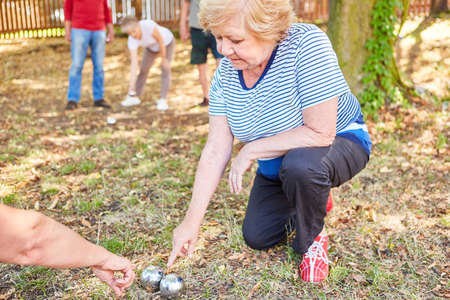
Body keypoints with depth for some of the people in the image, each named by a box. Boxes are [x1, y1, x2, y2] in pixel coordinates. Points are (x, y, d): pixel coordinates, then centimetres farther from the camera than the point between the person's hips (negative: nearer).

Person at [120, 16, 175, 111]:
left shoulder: (148, 25, -43)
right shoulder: (132, 40, -29)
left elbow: (161, 40, -28)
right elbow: (134, 64, -32)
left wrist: (164, 59, -19)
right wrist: (131, 86, -36)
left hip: (167, 43, -4)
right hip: (152, 47, 4)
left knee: (165, 69, -17)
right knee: (143, 69, 6)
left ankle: (163, 100, -14)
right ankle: (135, 97, 21)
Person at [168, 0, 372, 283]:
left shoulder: (306, 43, -31)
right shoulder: (226, 72, -13)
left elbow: (320, 133, -35)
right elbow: (215, 151, -14)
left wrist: (251, 150, -27)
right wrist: (192, 221, -18)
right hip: (278, 165, 6)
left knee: (299, 163, -38)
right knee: (256, 237, 6)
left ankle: (313, 239, -7)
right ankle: (312, 201, 32)